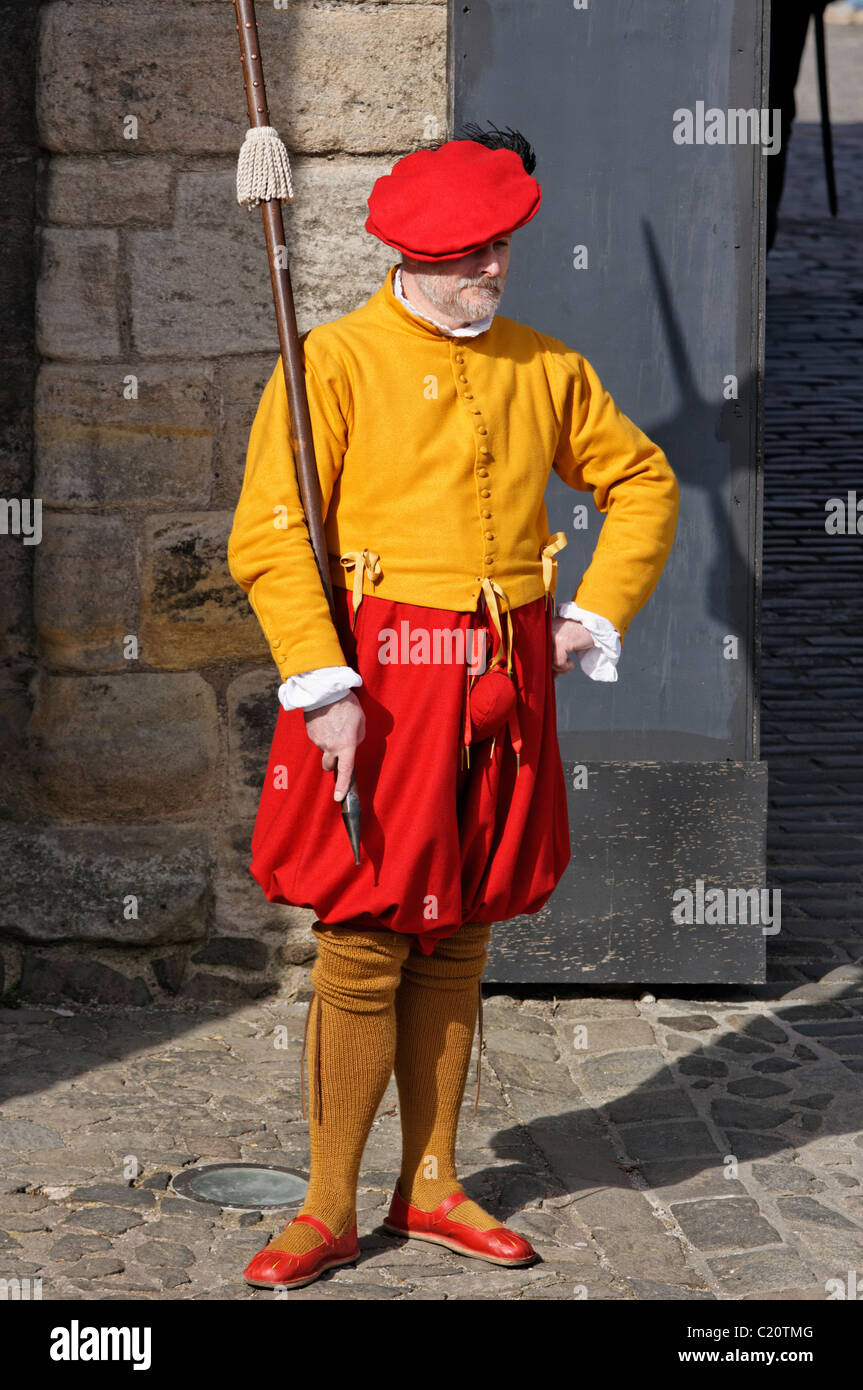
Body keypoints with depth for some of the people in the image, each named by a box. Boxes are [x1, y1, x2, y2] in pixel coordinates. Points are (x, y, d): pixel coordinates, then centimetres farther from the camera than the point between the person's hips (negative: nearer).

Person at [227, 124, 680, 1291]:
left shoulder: (545, 368, 9)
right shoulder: (337, 362, -7)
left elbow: (643, 483, 21)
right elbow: (269, 537, -12)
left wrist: (596, 616, 9)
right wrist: (323, 688, -19)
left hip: (505, 688, 5)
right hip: (381, 684, -5)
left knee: (458, 941, 12)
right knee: (365, 945, -3)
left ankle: (430, 1187, 24)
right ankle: (330, 1211, 9)